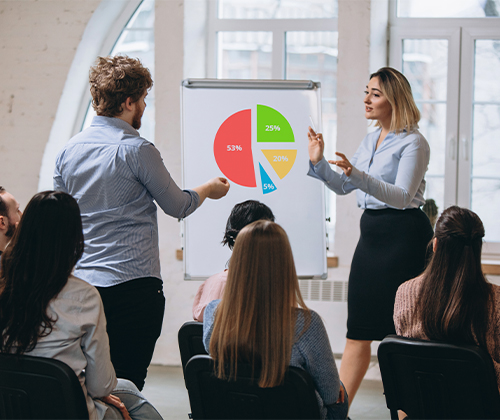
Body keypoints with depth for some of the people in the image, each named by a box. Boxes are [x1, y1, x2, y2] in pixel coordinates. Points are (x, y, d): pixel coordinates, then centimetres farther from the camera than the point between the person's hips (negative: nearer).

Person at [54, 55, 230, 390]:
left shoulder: (70, 149, 9)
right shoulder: (136, 149, -10)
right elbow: (177, 206, 1)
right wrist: (209, 189, 19)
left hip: (81, 283, 7)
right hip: (133, 282, -7)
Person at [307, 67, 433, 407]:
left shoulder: (414, 143, -9)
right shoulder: (371, 140, 15)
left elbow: (402, 196, -18)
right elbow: (343, 186, 18)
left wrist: (358, 175, -29)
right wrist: (318, 162, 1)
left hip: (403, 237, -8)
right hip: (371, 232, 8)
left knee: (401, 331, -4)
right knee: (358, 329, 9)